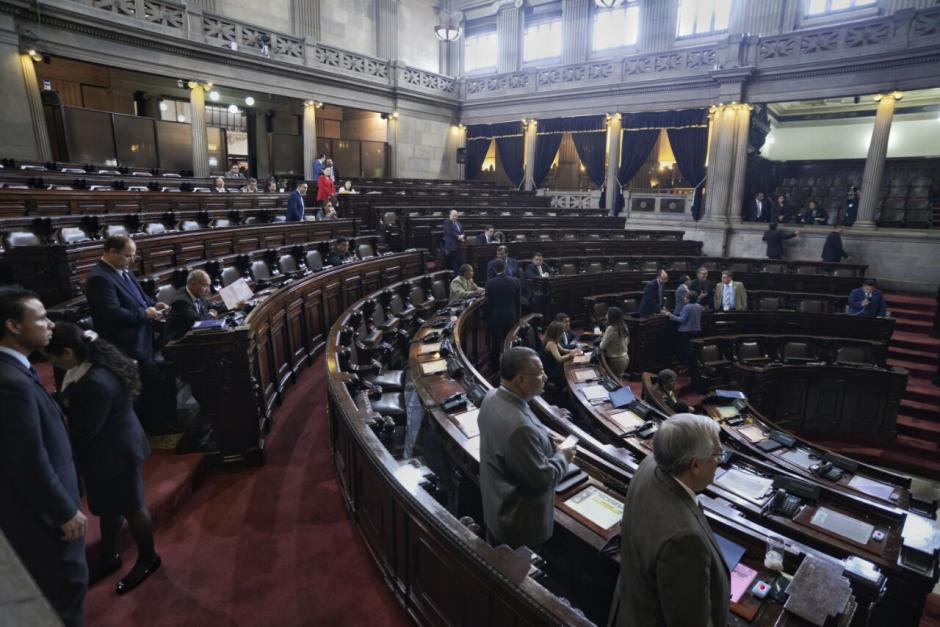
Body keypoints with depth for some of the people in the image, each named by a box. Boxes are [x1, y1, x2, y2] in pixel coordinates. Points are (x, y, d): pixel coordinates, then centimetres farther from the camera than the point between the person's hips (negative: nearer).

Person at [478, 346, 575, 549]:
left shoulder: (493, 397, -11)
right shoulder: (519, 427, -40)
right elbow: (542, 479, -28)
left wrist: (546, 440, 2)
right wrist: (562, 457, -11)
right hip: (519, 522, -8)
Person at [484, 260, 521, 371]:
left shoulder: (489, 283, -12)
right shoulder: (515, 281, -6)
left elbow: (488, 303, -7)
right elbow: (518, 301, -1)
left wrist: (488, 319, 3)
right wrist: (518, 316, 10)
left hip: (495, 317, -1)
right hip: (511, 316, 2)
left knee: (495, 343, 11)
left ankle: (494, 365, 21)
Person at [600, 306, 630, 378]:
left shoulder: (611, 328, -22)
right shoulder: (624, 326, 2)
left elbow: (602, 347, -17)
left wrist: (602, 338, 4)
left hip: (615, 360, -8)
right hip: (625, 358, 8)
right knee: (618, 378, 18)